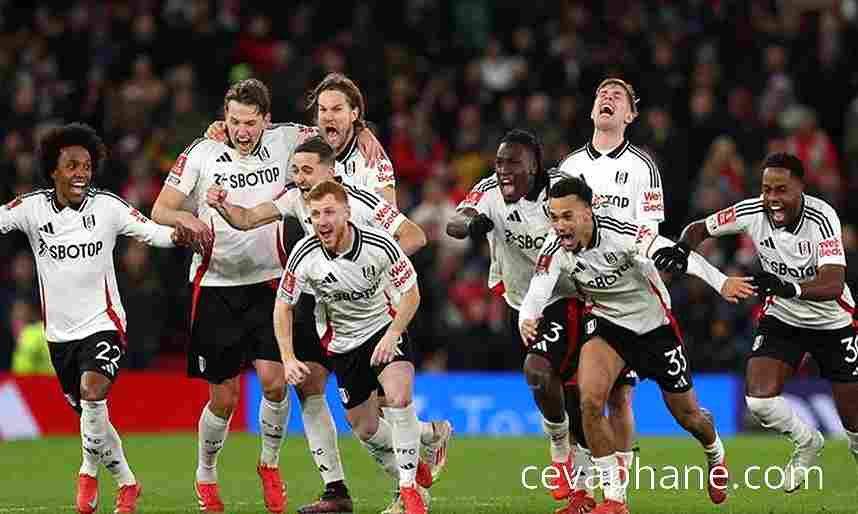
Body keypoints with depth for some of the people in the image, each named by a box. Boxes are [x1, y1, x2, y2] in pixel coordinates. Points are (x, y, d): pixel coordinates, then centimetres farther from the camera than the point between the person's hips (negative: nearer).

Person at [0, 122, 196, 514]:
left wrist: (177, 234, -28)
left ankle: (90, 470, -8)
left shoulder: (107, 206, -7)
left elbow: (152, 232, -8)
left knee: (92, 390, -28)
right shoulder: (32, 207, -5)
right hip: (60, 331, 3)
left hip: (103, 324, -3)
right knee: (92, 416, 12)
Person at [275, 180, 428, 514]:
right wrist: (288, 358, -12)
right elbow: (283, 306, -3)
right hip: (343, 343, 3)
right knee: (364, 428, 6)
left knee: (398, 397, -28)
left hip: (384, 328, -3)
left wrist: (392, 335, -23)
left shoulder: (379, 244, -22)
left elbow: (411, 293, -11)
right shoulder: (304, 255, -17)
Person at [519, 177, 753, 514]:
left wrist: (721, 282, -54)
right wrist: (525, 321, -50)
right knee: (590, 400, -24)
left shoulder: (619, 234, -30)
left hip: (655, 324, -2)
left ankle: (715, 455, 49)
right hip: (606, 322, 2)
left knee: (687, 416, 11)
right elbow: (535, 296, -25)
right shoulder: (554, 251, -19)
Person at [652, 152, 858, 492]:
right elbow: (700, 228, -3)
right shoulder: (753, 212, -18)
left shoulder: (821, 218, -29)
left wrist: (790, 289, -56)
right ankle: (807, 443, 13)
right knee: (759, 398, -18)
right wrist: (681, 248, -26)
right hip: (781, 319, 3)